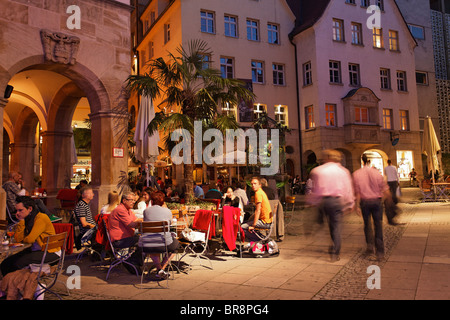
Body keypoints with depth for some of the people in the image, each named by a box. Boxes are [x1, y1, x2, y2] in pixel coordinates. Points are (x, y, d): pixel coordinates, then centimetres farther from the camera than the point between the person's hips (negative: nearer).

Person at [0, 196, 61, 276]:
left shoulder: (41, 218, -19)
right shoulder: (26, 219, 6)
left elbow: (30, 239, -23)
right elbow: (18, 239, -1)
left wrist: (23, 239, 0)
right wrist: (21, 221, -7)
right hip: (35, 250, 8)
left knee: (19, 264, -25)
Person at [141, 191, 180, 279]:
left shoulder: (146, 211, 8)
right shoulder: (168, 211, 5)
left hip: (146, 246, 2)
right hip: (164, 243, -2)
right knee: (176, 244, 32)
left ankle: (159, 268, 16)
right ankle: (162, 268, 16)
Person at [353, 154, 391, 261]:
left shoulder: (356, 174, -5)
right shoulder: (376, 172, -3)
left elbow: (357, 192, -5)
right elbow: (385, 189, -2)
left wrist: (357, 206, 0)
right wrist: (390, 200, 13)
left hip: (365, 201, 0)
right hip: (377, 201, 0)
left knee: (367, 224, 19)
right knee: (378, 225, 6)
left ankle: (370, 245, 10)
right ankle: (380, 252, 7)